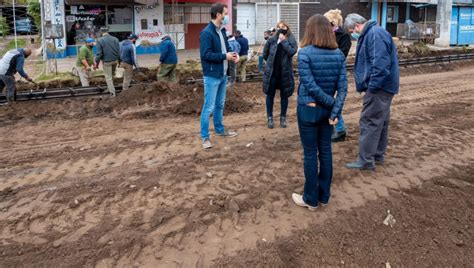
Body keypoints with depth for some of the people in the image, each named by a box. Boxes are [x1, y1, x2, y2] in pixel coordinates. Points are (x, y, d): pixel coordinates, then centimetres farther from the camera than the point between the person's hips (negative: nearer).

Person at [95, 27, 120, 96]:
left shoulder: (100, 40, -11)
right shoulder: (115, 39, 0)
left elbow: (99, 53, -12)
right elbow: (119, 51, 2)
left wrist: (97, 63, -3)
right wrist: (119, 60, 11)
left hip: (106, 61, -4)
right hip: (115, 60, 4)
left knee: (108, 77, 4)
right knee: (112, 75, 21)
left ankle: (112, 92, 2)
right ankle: (109, 88, 34)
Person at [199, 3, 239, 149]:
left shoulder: (222, 31, 10)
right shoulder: (206, 33, -17)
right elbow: (206, 55, -23)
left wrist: (233, 54, -2)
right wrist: (225, 56, -18)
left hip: (223, 74, 9)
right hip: (212, 76, -8)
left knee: (220, 105, 19)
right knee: (209, 107, -3)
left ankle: (220, 129, 34)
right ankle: (205, 137, 6)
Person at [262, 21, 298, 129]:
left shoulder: (291, 40, -2)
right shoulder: (272, 39, -1)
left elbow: (292, 51, -21)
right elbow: (265, 53, 11)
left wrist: (284, 41, -18)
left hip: (285, 72, 0)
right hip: (272, 72, 0)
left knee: (284, 95, 8)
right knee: (270, 95, 6)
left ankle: (283, 117, 21)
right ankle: (270, 118, 16)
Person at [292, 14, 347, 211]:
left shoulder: (305, 53, -14)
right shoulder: (339, 54, 1)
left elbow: (311, 86, -19)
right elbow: (342, 87, -6)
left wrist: (332, 103, -9)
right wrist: (335, 111, -9)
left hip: (308, 110, -4)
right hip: (327, 110, 5)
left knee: (310, 154, 5)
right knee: (325, 151, 14)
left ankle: (311, 199, 17)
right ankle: (324, 196, 25)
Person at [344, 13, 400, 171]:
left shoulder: (375, 34, -19)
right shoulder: (370, 34, 16)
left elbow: (380, 64, -27)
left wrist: (372, 86, -23)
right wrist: (370, 85, 18)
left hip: (379, 86, -11)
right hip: (382, 85, 11)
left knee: (369, 122, -6)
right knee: (380, 121, 16)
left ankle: (366, 160, 1)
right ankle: (378, 155, 27)